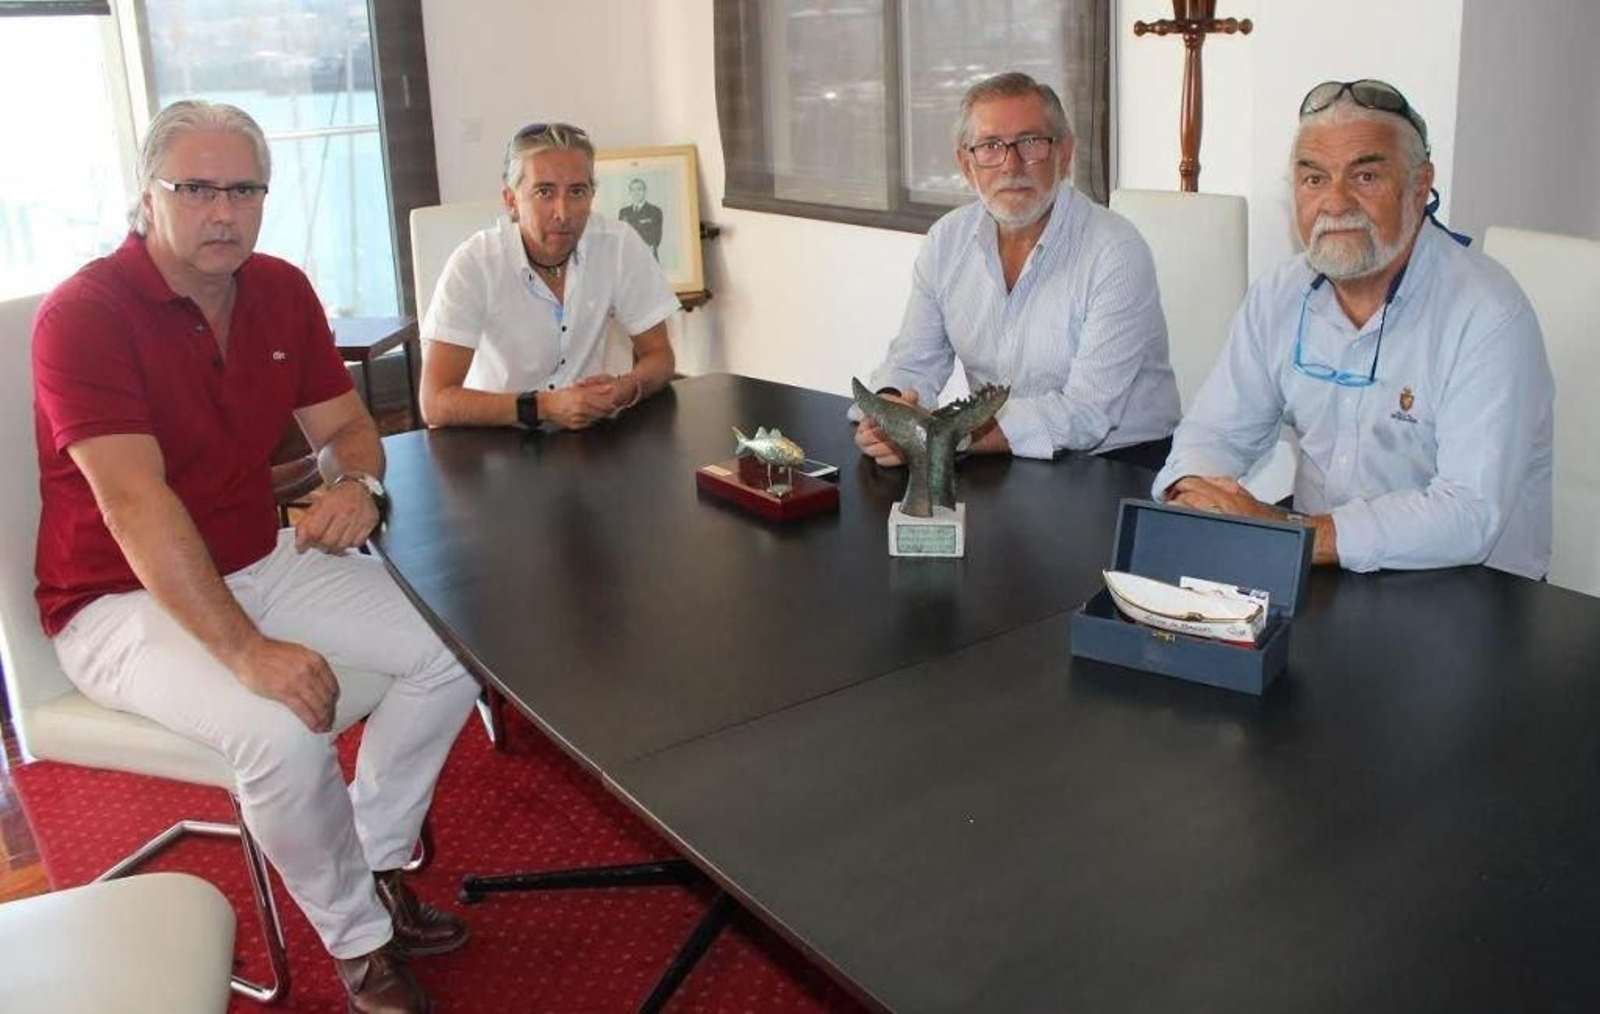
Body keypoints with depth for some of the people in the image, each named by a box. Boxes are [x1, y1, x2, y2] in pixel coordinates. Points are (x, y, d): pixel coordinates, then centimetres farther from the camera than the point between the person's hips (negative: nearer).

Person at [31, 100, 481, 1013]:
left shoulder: (283, 291, 1)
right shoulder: (84, 313, -20)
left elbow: (345, 426, 8)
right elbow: (134, 503, -29)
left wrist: (359, 485, -18)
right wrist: (249, 652, -37)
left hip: (260, 561, 7)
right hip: (124, 599, -7)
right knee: (283, 733, -31)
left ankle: (375, 860, 11)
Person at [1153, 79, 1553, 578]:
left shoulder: (1487, 314, -14)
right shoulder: (1279, 297, 5)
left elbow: (1470, 515, -22)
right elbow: (1216, 431, 10)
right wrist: (1193, 496, -14)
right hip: (1317, 575, 6)